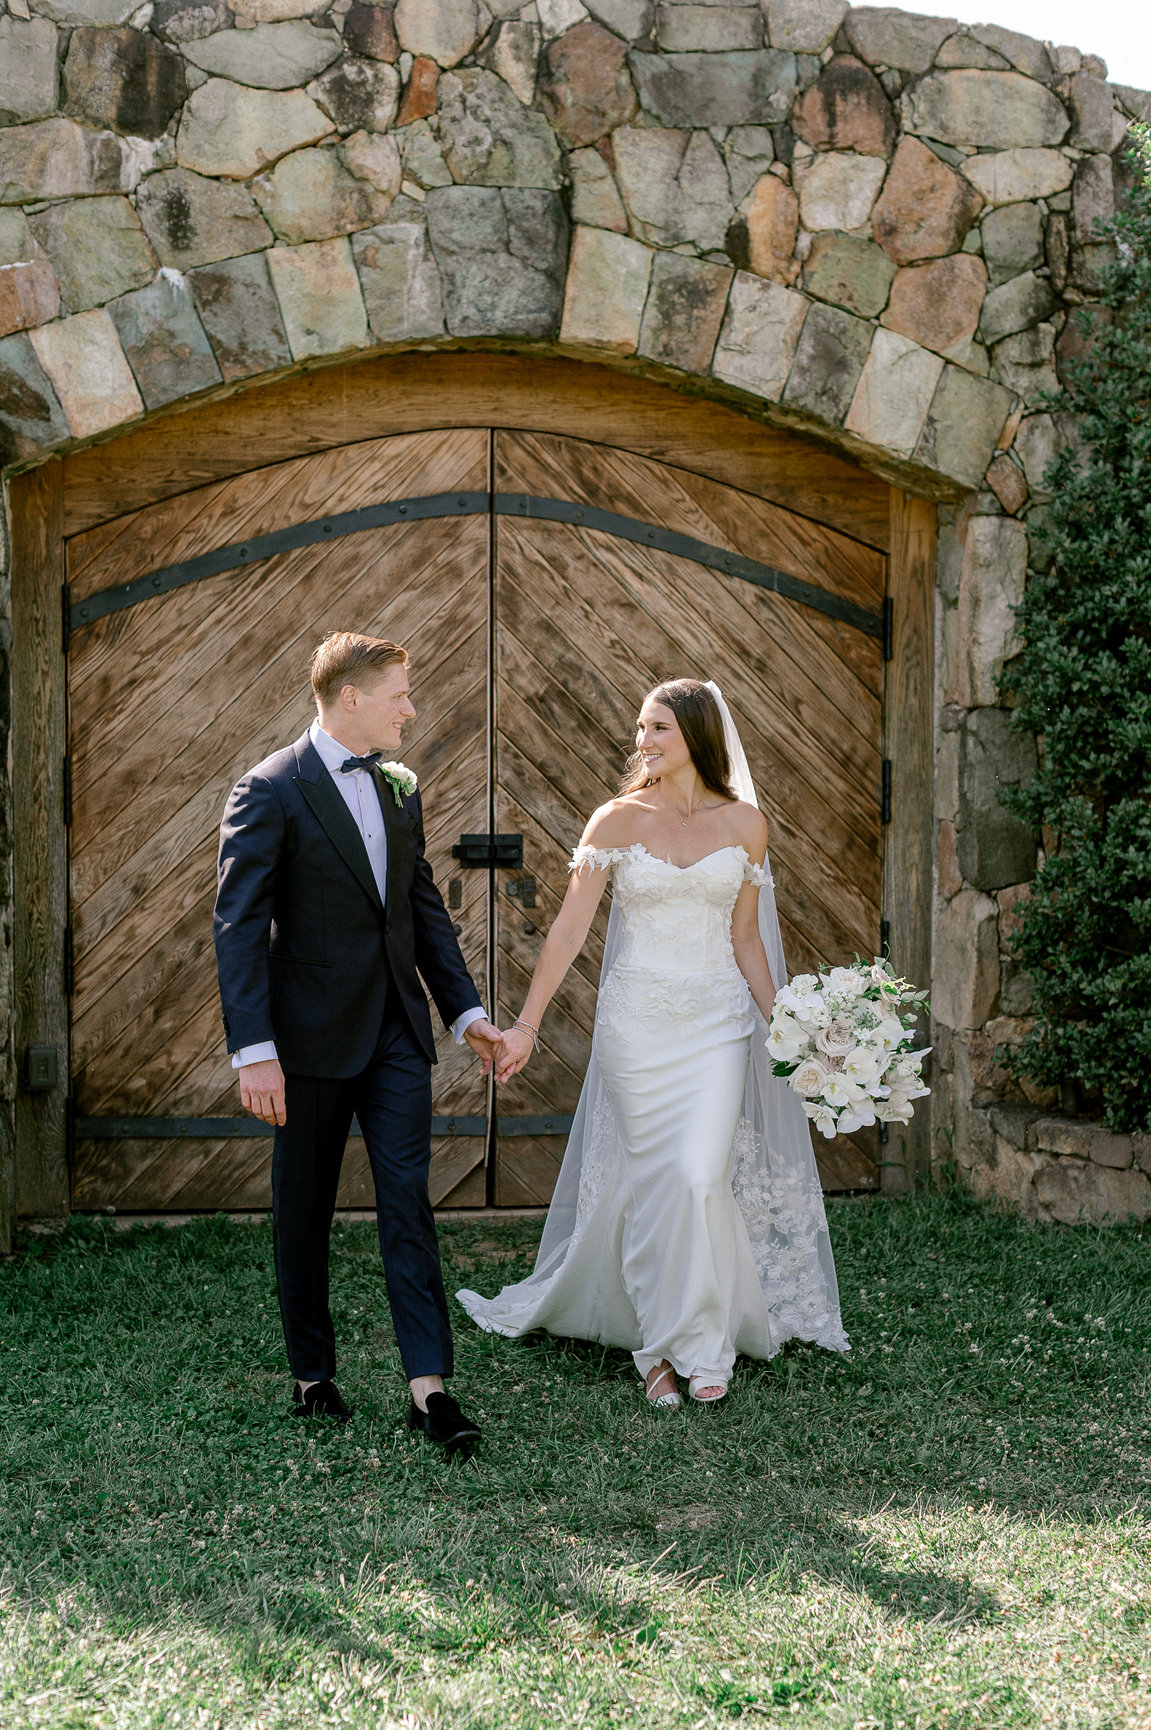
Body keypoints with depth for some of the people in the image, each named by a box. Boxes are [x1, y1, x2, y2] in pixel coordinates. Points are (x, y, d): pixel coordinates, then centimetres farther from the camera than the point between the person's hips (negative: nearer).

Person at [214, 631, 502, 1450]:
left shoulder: (401, 789, 9)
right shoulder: (270, 791, -11)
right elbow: (239, 927, -15)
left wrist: (465, 1009, 10)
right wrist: (254, 1050, -21)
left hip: (397, 1031, 5)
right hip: (312, 1037, -4)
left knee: (408, 1200, -2)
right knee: (305, 1214, 10)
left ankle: (429, 1383, -3)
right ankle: (314, 1373, 24)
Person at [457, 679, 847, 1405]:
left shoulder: (745, 824, 3)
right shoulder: (617, 821, -2)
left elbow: (746, 936, 9)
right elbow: (569, 931, -4)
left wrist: (782, 1029, 3)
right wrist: (526, 1025, -7)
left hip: (717, 1023, 0)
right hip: (636, 1019, 0)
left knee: (700, 1175, -10)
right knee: (649, 1181, 4)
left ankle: (701, 1344, 6)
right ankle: (659, 1346, 18)